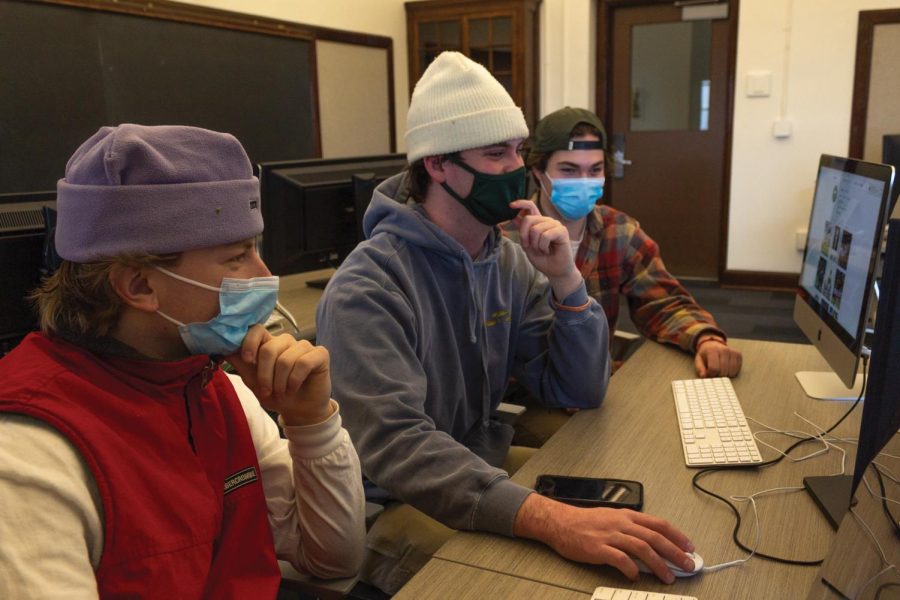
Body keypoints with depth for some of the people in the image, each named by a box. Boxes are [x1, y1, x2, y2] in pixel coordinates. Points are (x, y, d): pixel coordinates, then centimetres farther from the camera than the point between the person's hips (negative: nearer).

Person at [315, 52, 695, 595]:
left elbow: (580, 393, -1)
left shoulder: (511, 263, 0)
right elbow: (397, 445, -34)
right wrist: (549, 518, -45)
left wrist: (566, 282, -17)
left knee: (630, 505, -2)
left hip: (485, 467, 7)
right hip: (392, 506, -6)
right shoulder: (367, 290, -23)